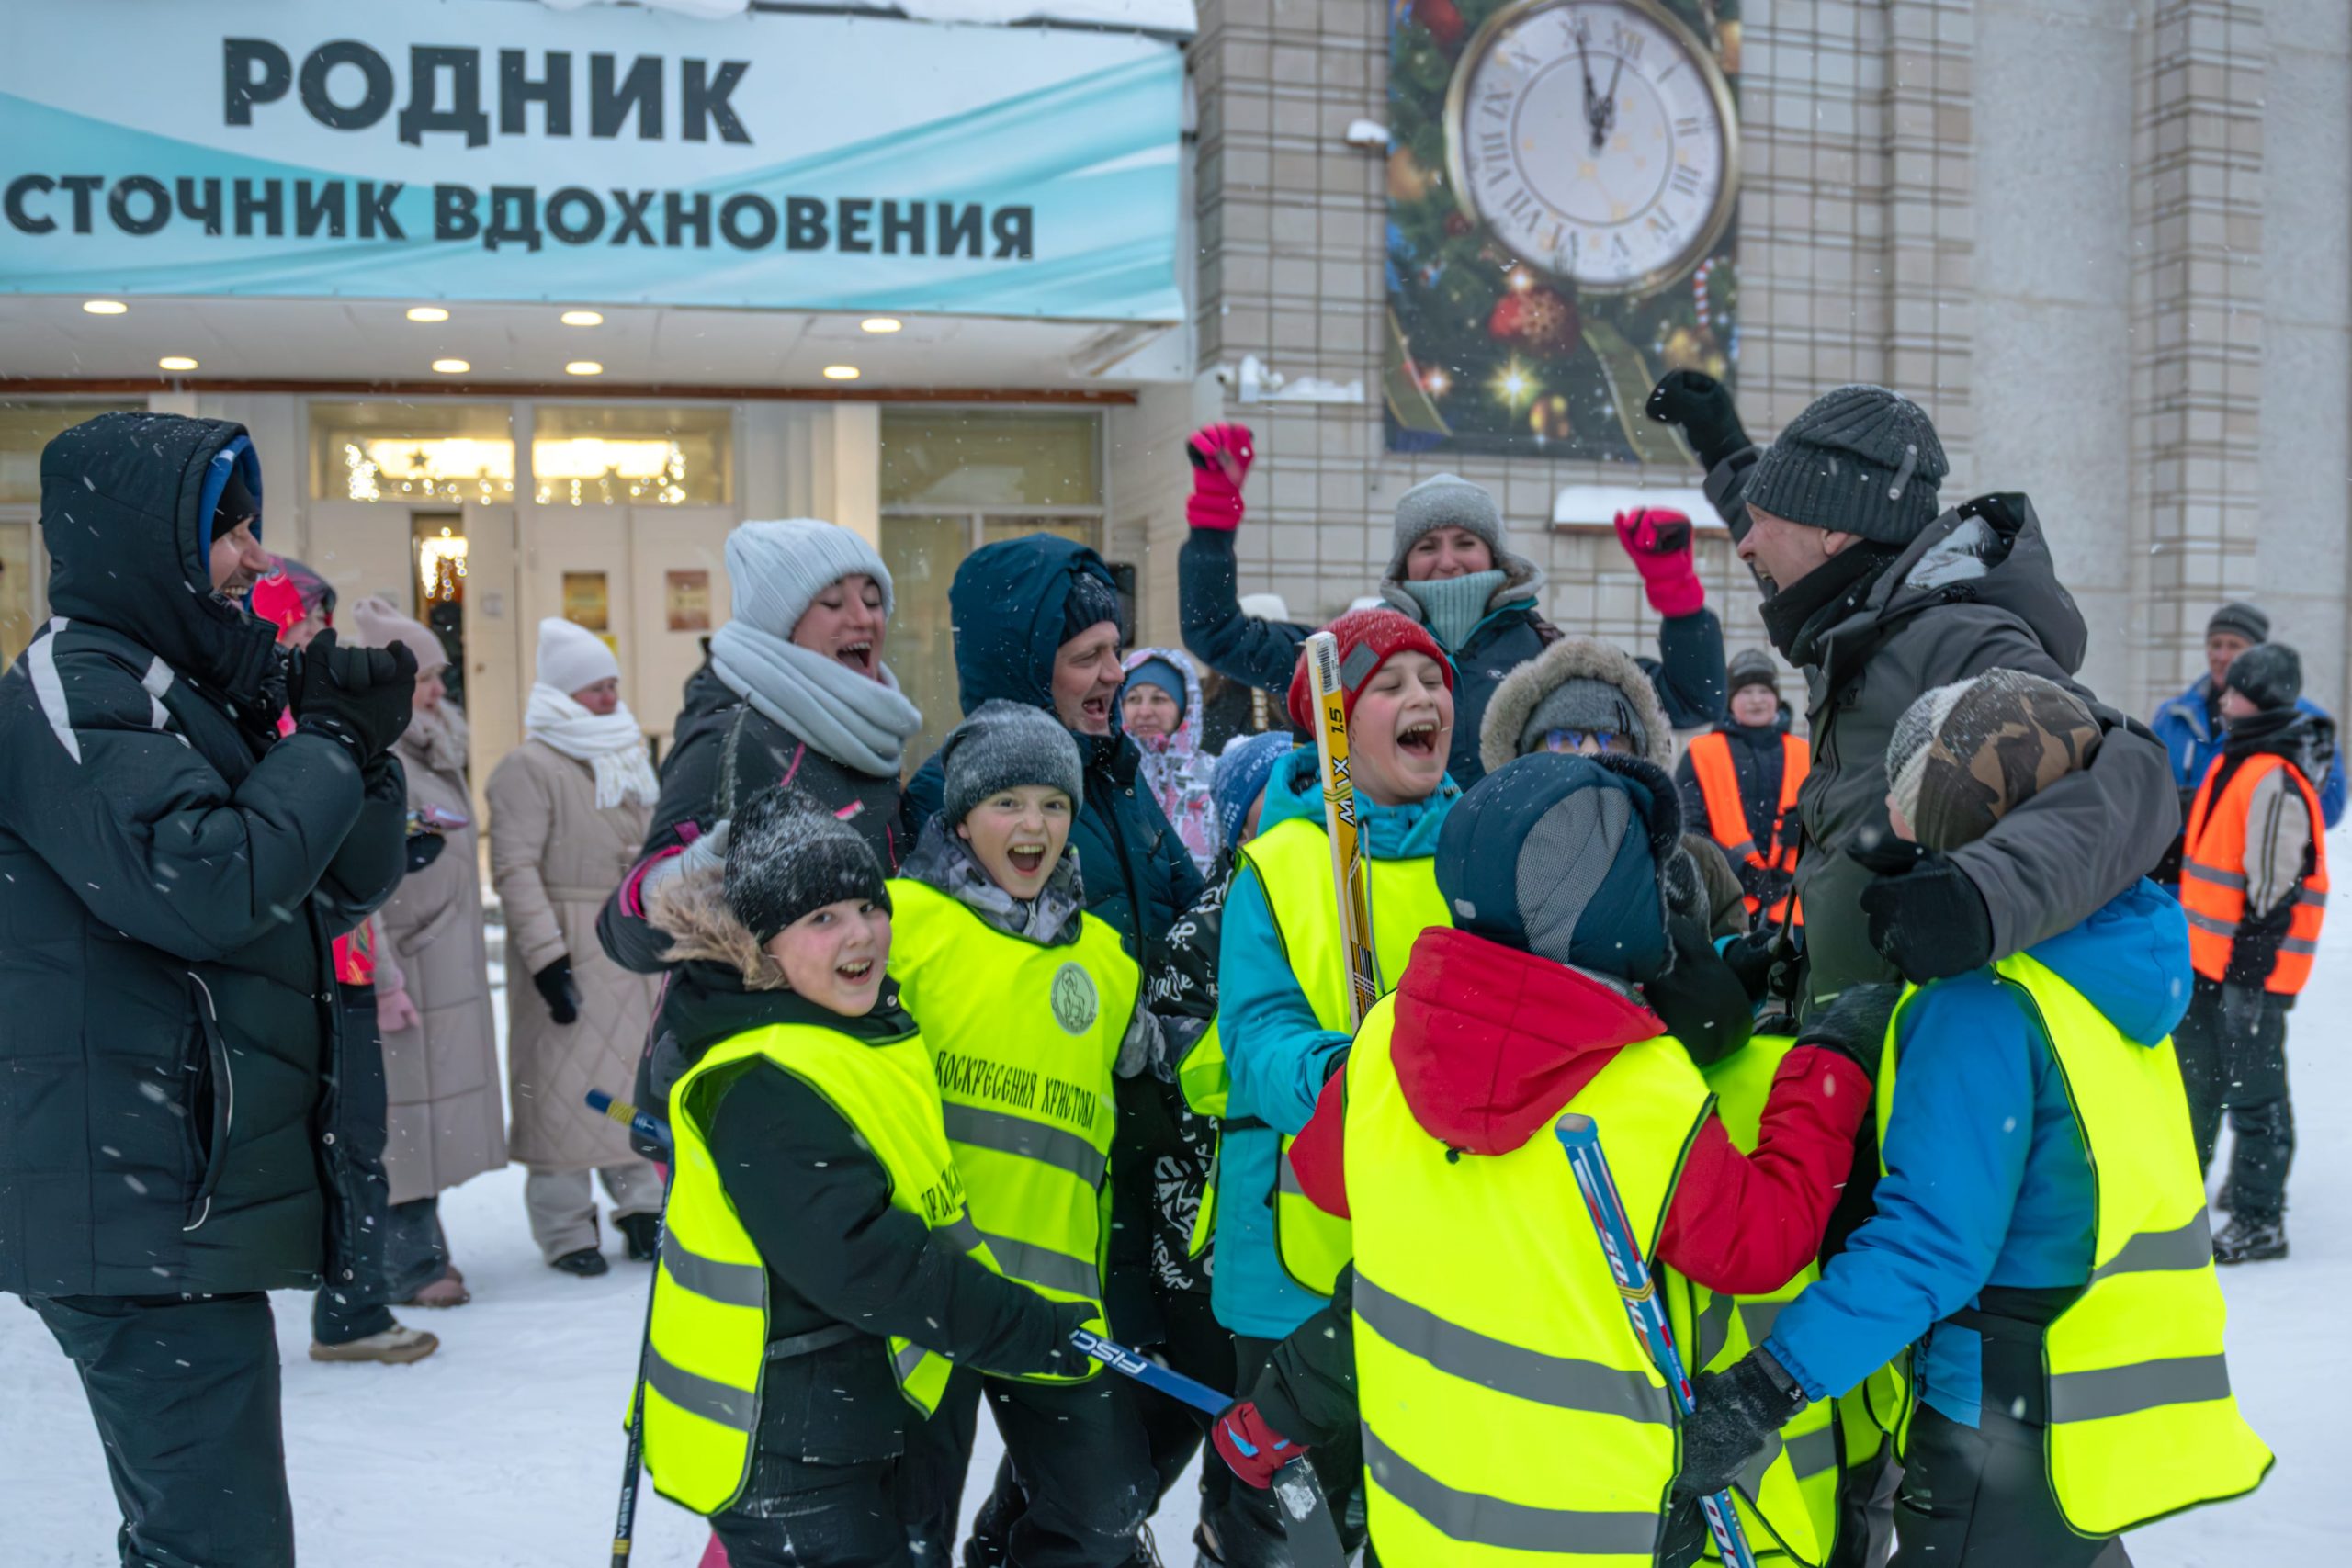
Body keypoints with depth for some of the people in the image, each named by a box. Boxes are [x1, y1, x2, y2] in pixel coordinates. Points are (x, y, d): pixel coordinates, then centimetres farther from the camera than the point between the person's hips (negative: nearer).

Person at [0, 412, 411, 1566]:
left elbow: (340, 893, 16)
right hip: (143, 1215, -10)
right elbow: (207, 886, -25)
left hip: (200, 1200, 10)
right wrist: (330, 746, -12)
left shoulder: (191, 690, 17)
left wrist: (360, 745, 0)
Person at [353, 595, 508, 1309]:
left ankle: (424, 1245, 21)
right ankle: (411, 1263, 5)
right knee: (399, 1110, -3)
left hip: (452, 968, 9)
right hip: (399, 968, -9)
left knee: (437, 1107, 12)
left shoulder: (438, 751, 16)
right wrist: (380, 978, -21)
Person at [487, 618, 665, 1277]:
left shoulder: (627, 763, 16)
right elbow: (514, 869, -15)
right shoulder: (529, 766, -9)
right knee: (565, 1084, -1)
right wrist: (548, 959, -20)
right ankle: (565, 1228, 10)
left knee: (641, 1076, 10)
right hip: (569, 950, -7)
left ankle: (642, 1203, 22)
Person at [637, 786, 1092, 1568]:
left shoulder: (874, 1024, 6)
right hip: (776, 1451, -10)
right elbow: (865, 1264, -31)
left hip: (853, 1428, 10)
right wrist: (1046, 1333, -29)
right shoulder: (760, 1089, -25)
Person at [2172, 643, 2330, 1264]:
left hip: (2250, 963, -10)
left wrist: (2249, 973, -21)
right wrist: (2187, 938, 25)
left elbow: (2273, 891, -21)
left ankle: (2258, 1223, 7)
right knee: (2196, 1074, 21)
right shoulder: (2233, 759, 12)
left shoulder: (2276, 780, -19)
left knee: (2253, 1091, -2)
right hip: (2207, 955, 10)